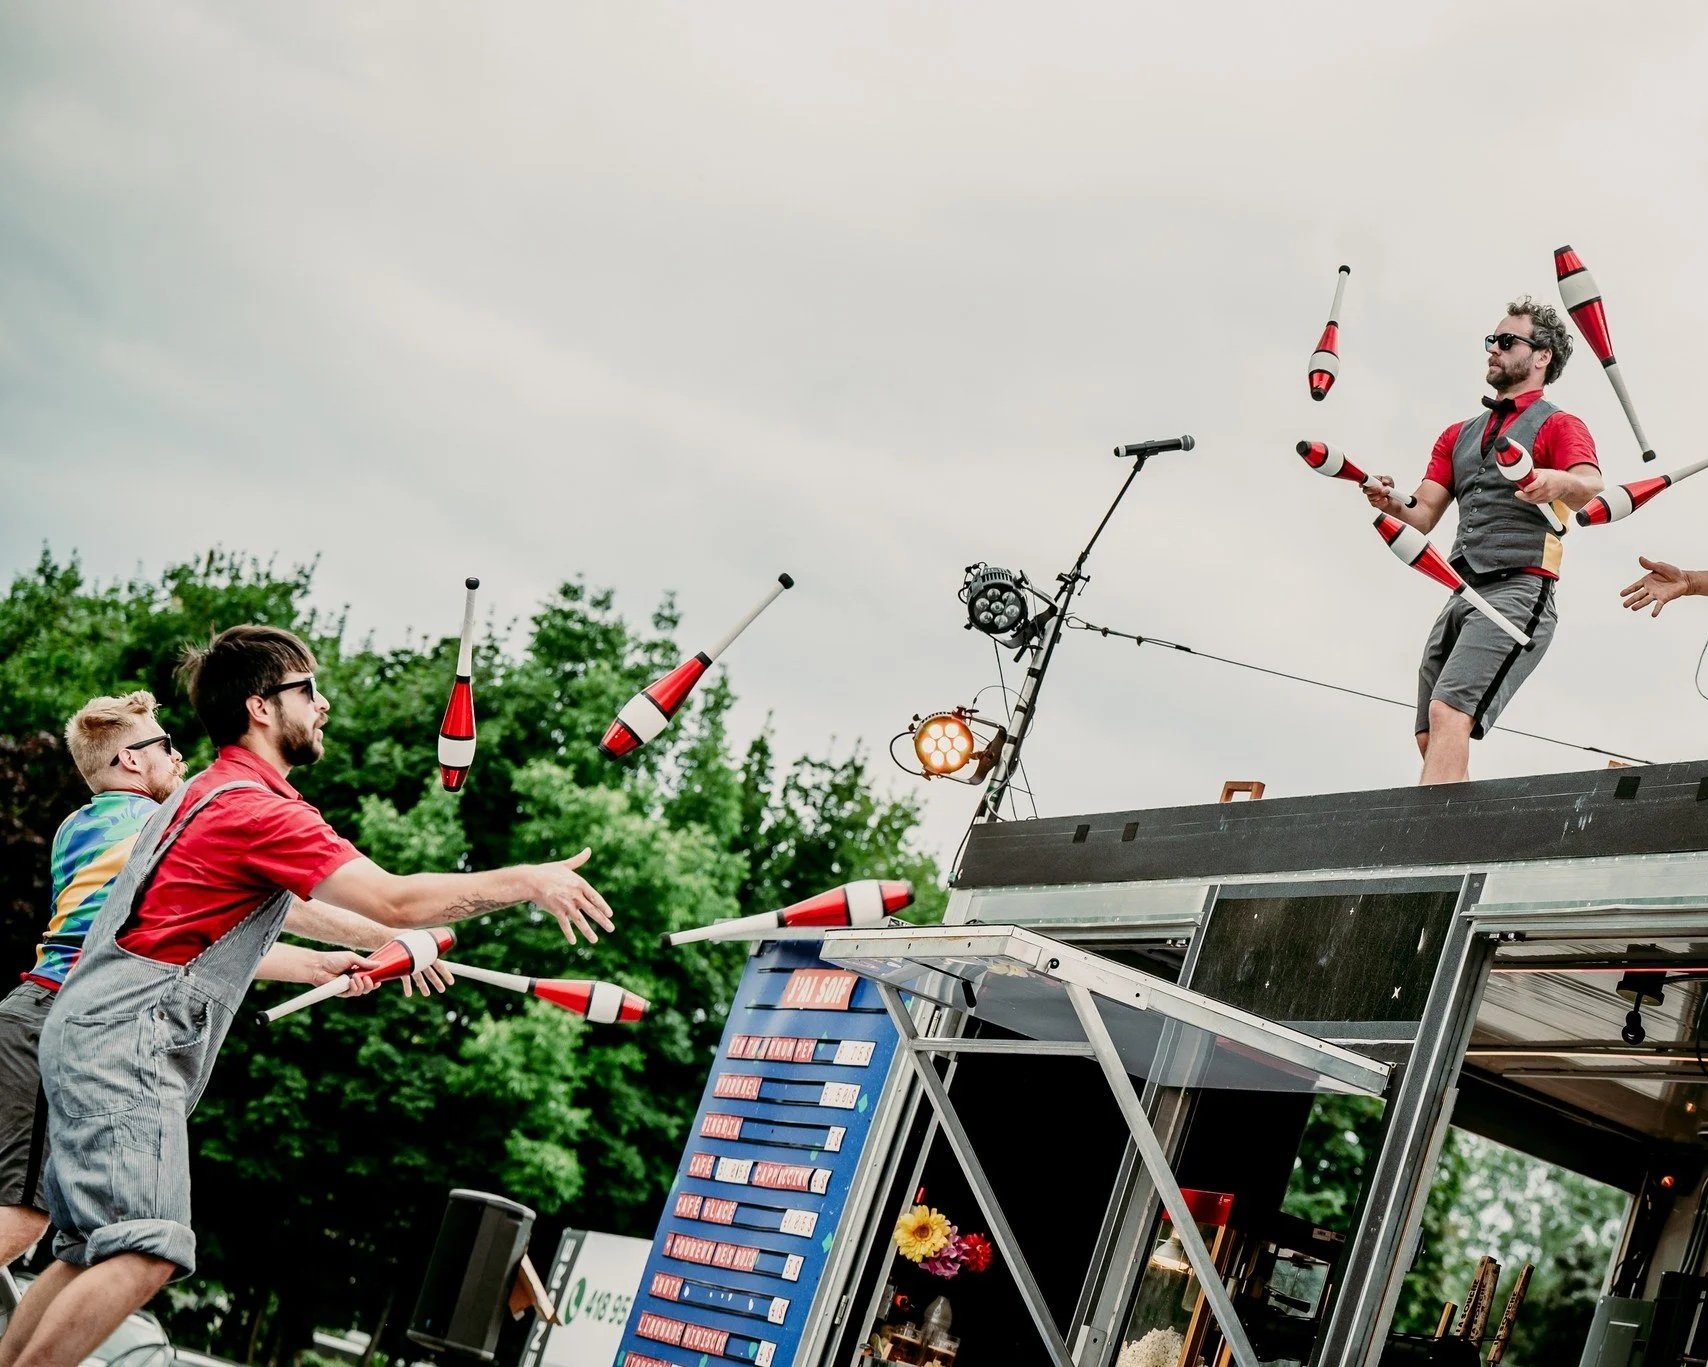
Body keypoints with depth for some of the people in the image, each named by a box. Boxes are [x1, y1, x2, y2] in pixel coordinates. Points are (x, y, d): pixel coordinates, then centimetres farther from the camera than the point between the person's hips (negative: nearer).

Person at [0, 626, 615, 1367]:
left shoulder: (210, 795, 20)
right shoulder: (257, 807, -13)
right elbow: (395, 900, -19)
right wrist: (530, 880, -11)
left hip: (92, 1035, 11)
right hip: (123, 1044, -11)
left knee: (91, 1251, 12)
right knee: (144, 1253, -17)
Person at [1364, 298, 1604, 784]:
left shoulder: (1559, 426, 4)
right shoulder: (1458, 436, 25)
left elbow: (1590, 491, -16)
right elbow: (1424, 516, 15)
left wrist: (1557, 482, -40)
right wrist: (1392, 504, -8)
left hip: (1519, 592, -8)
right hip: (1463, 595, 8)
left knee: (1448, 714, -25)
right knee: (1431, 739, 1)